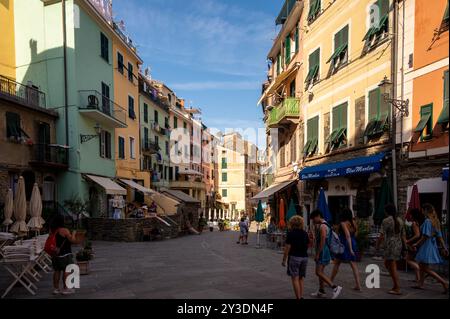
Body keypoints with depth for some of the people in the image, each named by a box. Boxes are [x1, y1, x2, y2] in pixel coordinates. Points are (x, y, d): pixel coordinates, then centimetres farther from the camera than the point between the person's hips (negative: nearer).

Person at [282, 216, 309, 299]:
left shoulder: (291, 233, -9)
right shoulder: (305, 233, 6)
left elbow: (287, 247, -10)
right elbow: (308, 245, 13)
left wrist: (284, 259, -5)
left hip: (294, 257, -6)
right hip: (304, 257, 6)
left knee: (295, 278, 0)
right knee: (301, 278, 16)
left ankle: (298, 297, -2)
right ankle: (301, 296, 16)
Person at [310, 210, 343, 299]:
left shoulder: (322, 226, -17)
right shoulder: (322, 225, 15)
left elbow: (322, 241, -23)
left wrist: (317, 254, -20)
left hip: (323, 252, -11)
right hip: (322, 252, 11)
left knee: (319, 272, -10)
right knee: (321, 271, 15)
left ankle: (335, 288, -10)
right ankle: (321, 292, 22)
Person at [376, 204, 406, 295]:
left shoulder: (386, 220, -11)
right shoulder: (400, 220, 11)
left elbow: (382, 235, -13)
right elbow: (403, 235, 12)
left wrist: (377, 245, -2)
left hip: (390, 245, -8)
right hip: (399, 245, 8)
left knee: (393, 267, -1)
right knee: (387, 263, 19)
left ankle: (397, 289, 3)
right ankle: (396, 285, 21)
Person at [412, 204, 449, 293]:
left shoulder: (427, 221, -17)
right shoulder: (436, 221, 10)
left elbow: (425, 236, -21)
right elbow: (440, 236, 12)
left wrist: (416, 244, -11)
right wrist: (444, 248, 13)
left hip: (426, 246, -10)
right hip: (433, 245, 10)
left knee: (426, 269, -4)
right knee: (421, 265, 18)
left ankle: (444, 283, -9)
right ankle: (420, 284, 24)